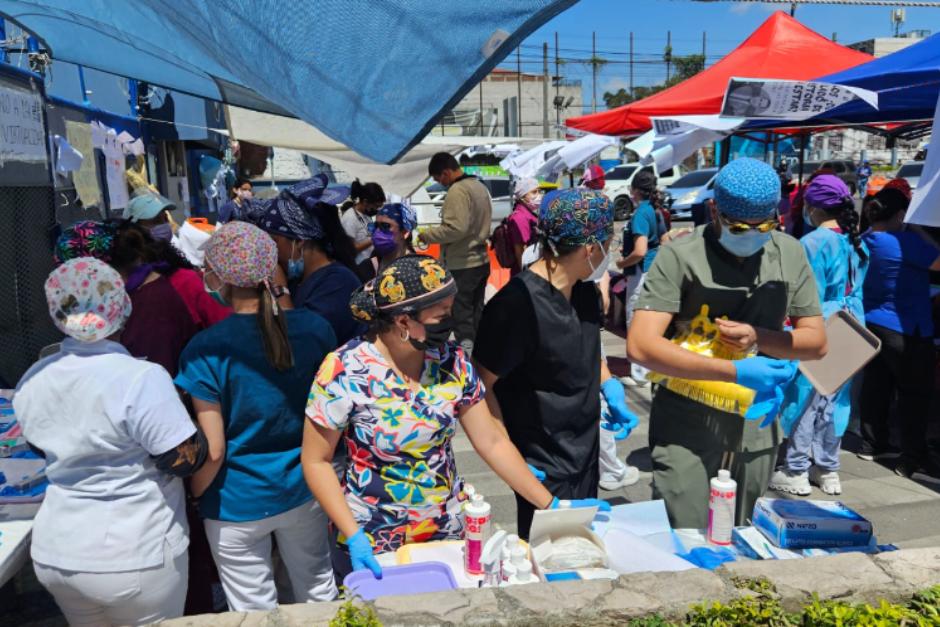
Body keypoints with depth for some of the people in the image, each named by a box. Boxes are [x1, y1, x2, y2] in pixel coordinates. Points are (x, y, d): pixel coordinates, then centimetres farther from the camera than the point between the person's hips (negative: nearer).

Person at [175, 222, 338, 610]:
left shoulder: (205, 350, -21)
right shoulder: (315, 328, -10)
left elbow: (213, 451, -17)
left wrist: (192, 499, 2)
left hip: (238, 505, -3)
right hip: (303, 491, 3)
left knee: (255, 610, 17)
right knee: (318, 590, 24)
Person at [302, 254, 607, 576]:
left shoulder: (451, 361, -9)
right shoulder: (345, 372, -20)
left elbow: (492, 442, -4)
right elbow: (316, 462, -11)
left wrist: (551, 505, -7)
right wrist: (353, 536, -19)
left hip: (449, 528, 4)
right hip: (374, 541, -3)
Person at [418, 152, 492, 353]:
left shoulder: (457, 191, -18)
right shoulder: (480, 186, 12)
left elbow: (455, 228, -25)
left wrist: (427, 235, -14)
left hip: (462, 265, -9)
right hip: (481, 261, 9)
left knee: (461, 315, -1)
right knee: (477, 311, 16)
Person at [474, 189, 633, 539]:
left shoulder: (585, 289, -1)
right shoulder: (517, 304, -26)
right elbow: (480, 387, -20)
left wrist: (609, 387, 5)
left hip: (586, 454, 8)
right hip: (544, 469, -8)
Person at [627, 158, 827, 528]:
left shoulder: (790, 254, 2)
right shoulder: (681, 256, -14)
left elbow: (817, 342, 6)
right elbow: (641, 346, -22)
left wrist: (757, 337, -14)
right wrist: (735, 371, -25)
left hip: (755, 426, 5)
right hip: (686, 427, -4)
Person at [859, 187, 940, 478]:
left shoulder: (864, 241, 4)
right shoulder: (906, 241, -20)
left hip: (871, 324, 7)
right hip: (906, 329, -7)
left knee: (876, 385, 15)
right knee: (914, 393, 3)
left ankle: (873, 444, 25)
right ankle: (913, 459, 8)